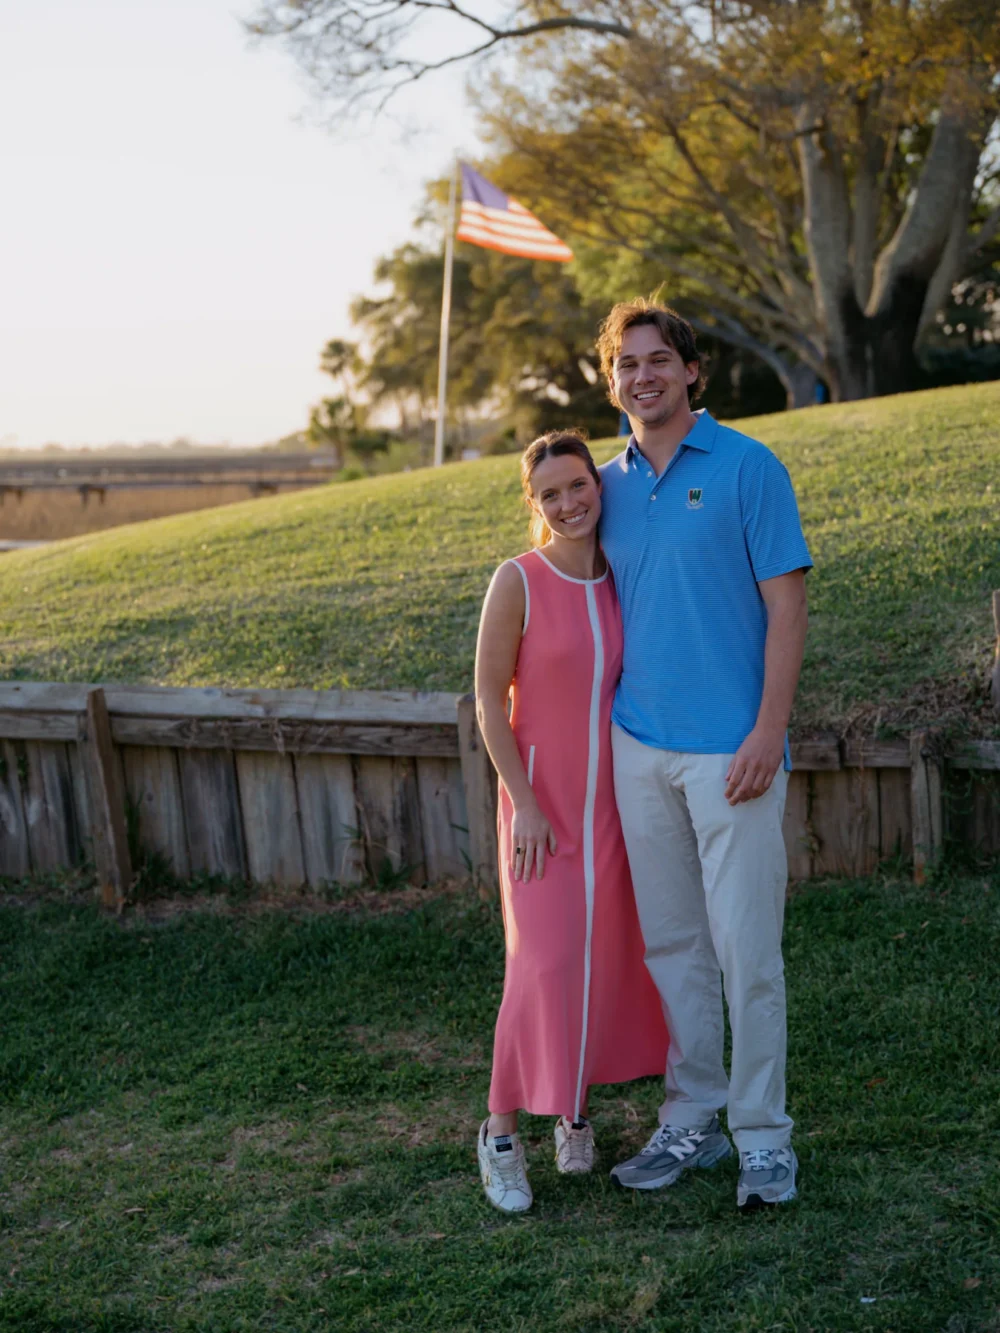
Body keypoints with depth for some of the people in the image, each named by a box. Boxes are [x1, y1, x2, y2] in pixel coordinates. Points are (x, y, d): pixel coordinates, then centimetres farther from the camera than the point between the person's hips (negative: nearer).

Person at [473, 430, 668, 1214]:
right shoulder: (518, 582, -11)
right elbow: (489, 700, -9)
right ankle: (503, 1130, 6)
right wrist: (523, 805, -14)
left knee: (608, 955, 9)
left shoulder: (622, 580, 2)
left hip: (613, 801, 5)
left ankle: (575, 1108, 28)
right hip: (542, 802, -4)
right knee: (543, 962, -10)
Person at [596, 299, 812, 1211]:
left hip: (731, 748, -5)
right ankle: (691, 1119, 23)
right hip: (638, 745, 5)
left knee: (745, 947, -3)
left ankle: (764, 1136, 10)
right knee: (669, 943, 11)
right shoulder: (609, 486, 12)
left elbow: (786, 606, -7)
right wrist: (596, 725, 12)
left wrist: (768, 732, -15)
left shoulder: (749, 469, -3)